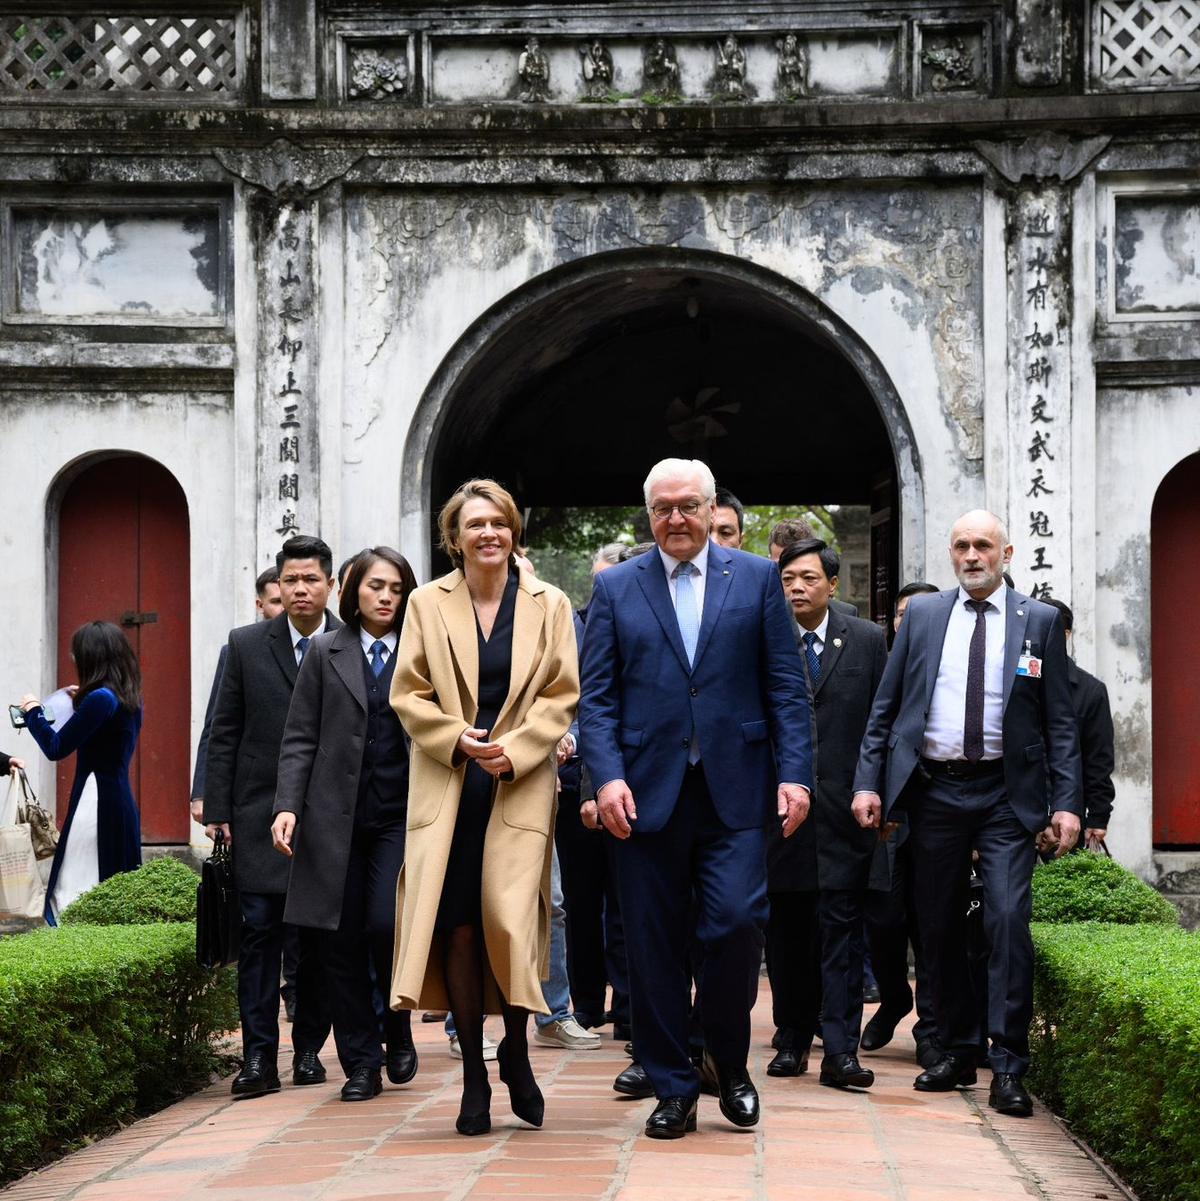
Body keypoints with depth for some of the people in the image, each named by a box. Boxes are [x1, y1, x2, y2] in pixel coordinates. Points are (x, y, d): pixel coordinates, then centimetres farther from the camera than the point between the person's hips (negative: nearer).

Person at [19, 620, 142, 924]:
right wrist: (82, 702, 22)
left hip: (97, 804, -9)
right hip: (121, 800, 9)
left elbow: (55, 748, -11)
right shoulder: (130, 697, 11)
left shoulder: (100, 698, -15)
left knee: (70, 899, -7)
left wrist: (33, 712, 3)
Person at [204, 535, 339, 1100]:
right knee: (259, 931, -5)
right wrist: (217, 808, 0)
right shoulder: (246, 645, 5)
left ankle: (309, 1048, 17)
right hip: (260, 814, 0)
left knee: (319, 936, 6)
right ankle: (259, 1057, -4)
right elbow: (225, 733, 6)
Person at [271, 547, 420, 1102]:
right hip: (335, 816, 1)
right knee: (339, 942, 1)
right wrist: (287, 805, -8)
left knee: (386, 925, -15)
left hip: (400, 815, -1)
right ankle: (361, 1064, 12)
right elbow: (300, 738, 4)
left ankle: (398, 1030, 13)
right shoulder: (325, 651, 8)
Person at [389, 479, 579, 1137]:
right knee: (457, 927, -4)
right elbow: (408, 694, 5)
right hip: (447, 785, 1)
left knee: (511, 921, -10)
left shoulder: (549, 605, 6)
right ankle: (473, 1076, 7)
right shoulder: (427, 604, 7)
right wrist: (458, 739, -10)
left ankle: (515, 1053, 14)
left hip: (519, 784, -1)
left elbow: (561, 696, 3)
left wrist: (512, 750, -11)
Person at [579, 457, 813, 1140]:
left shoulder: (757, 578, 8)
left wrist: (795, 772, -5)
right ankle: (673, 1089, 14)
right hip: (647, 794, 1)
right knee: (656, 944, 3)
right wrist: (607, 776, -9)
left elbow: (786, 686, 5)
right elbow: (596, 696, 5)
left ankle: (729, 1064, 13)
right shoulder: (616, 589, 9)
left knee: (737, 924, -10)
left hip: (733, 793, -1)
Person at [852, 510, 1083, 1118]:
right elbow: (885, 707, 9)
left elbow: (1060, 721, 2)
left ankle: (1008, 1067, -8)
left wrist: (1067, 803, -6)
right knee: (939, 927, 7)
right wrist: (868, 782, -1)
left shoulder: (1039, 621, 4)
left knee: (1009, 920, -13)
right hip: (935, 790, 2)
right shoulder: (922, 615, 9)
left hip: (1006, 795, -2)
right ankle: (956, 1051, 20)